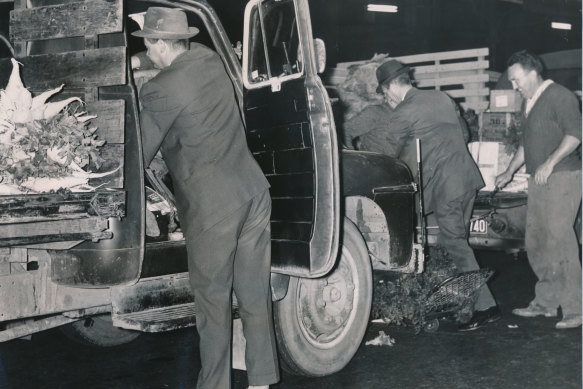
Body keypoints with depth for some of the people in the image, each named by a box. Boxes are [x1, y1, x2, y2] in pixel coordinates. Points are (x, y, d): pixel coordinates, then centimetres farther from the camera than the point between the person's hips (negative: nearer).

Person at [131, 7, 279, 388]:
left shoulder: (160, 91, -13)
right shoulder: (211, 59, 9)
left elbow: (139, 155, -8)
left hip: (212, 207, -7)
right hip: (253, 191, 7)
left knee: (214, 300, 6)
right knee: (255, 294, 13)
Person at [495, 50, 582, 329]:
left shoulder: (560, 96, -8)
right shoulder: (529, 103, 20)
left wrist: (550, 162, -25)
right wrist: (509, 172, 24)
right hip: (538, 181, 9)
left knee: (559, 241, -12)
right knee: (535, 243, 8)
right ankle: (545, 303, 18)